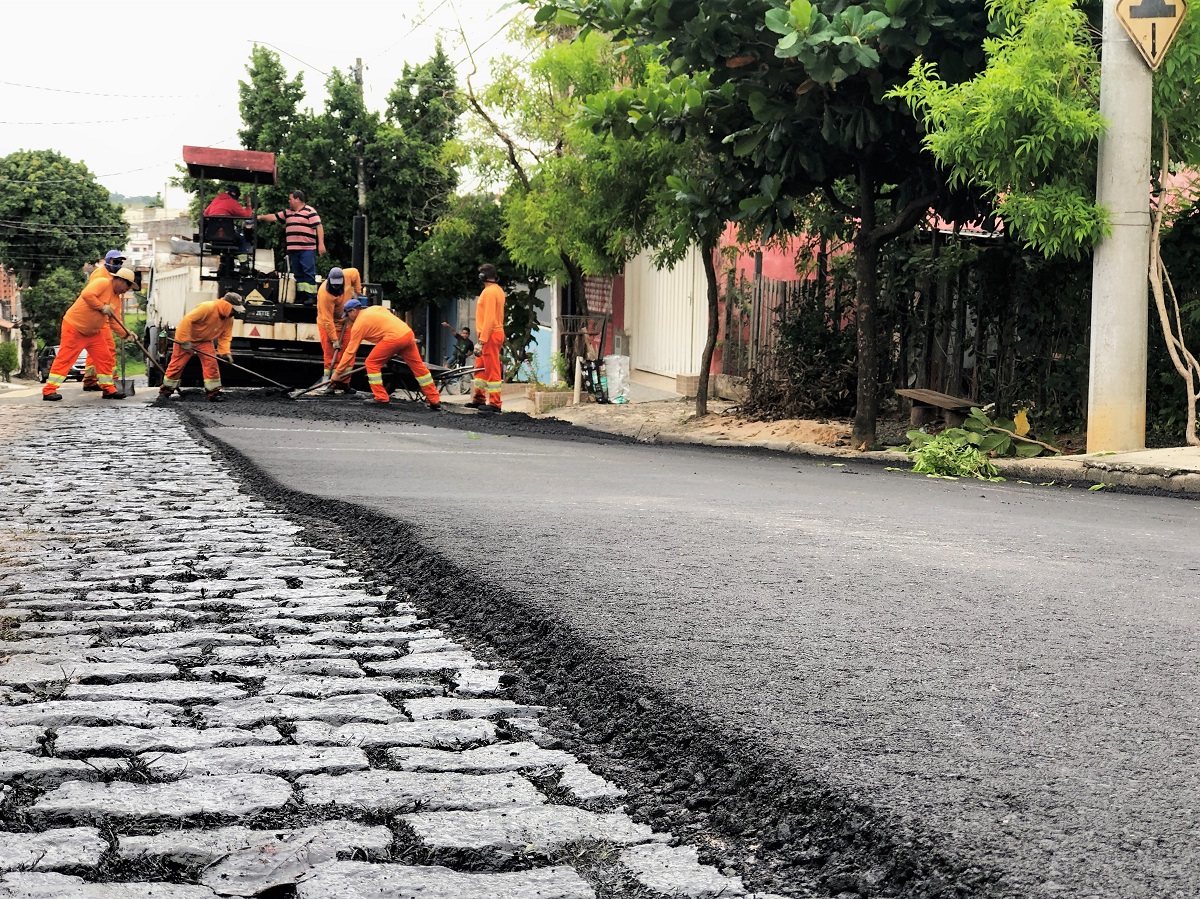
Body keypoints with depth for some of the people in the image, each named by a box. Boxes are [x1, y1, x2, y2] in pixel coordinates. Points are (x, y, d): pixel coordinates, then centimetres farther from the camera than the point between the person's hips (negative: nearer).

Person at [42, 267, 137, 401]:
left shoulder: (116, 300, 11)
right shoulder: (102, 283, -14)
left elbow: (114, 322, 9)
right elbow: (87, 294, -30)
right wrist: (102, 307, -24)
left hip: (94, 332, 9)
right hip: (74, 326, -9)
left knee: (105, 358, 5)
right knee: (65, 358, -9)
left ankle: (108, 388, 15)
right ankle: (49, 390, -7)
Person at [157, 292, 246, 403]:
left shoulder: (229, 319, -9)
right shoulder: (208, 307, -32)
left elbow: (225, 336, -3)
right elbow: (187, 320, -34)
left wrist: (225, 352, -20)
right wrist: (184, 341, -33)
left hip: (205, 340, 6)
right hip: (187, 337, -6)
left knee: (211, 364, -9)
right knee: (177, 364, -3)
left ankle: (213, 392, -4)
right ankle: (165, 391, 7)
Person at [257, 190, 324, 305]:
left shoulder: (310, 212, -5)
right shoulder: (288, 213, 19)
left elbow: (319, 227, -10)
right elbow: (274, 217, 24)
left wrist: (321, 244, -16)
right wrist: (261, 217, 18)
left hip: (307, 249, -8)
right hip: (293, 249, 8)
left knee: (309, 273, -9)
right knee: (298, 274, 9)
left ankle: (311, 296, -10)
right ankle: (301, 295, 14)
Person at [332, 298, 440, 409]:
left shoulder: (359, 324, 5)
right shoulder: (375, 308, 24)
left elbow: (350, 351, 7)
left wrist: (338, 372, 13)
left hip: (394, 338, -8)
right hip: (408, 333, 8)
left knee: (372, 363, 6)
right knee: (418, 366, 13)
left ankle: (381, 398, 4)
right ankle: (435, 400, 15)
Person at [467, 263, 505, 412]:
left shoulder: (489, 292, -15)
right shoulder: (498, 290, 15)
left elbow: (489, 317, -21)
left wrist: (482, 340, -21)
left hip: (490, 335, -10)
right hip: (496, 332, 10)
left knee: (492, 370, -9)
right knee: (481, 368, 17)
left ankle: (494, 403, -8)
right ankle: (479, 398, 22)